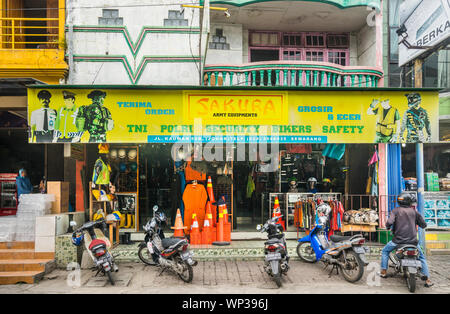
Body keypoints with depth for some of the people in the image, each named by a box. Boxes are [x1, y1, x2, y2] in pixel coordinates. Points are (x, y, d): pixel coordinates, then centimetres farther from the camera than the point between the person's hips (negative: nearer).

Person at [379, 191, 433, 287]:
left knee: (385, 251, 22)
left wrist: (388, 226, 5)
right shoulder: (414, 211, 3)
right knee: (421, 257, 23)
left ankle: (384, 271, 17)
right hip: (413, 240, 2)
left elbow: (390, 222, -17)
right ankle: (427, 279, 17)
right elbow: (423, 225, 10)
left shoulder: (396, 210, -3)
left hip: (399, 239, -1)